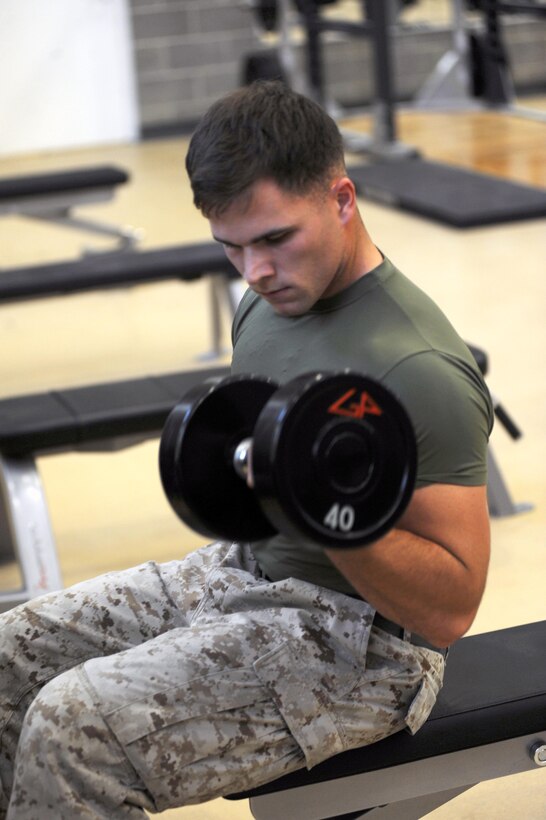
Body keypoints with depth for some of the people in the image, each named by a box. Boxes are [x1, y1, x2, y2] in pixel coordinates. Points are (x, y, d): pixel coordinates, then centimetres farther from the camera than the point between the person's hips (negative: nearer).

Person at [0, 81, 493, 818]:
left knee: (76, 727, -26)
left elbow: (451, 607, -24)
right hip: (243, 572, 9)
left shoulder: (415, 366, -24)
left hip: (355, 643, -9)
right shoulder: (274, 298, 5)